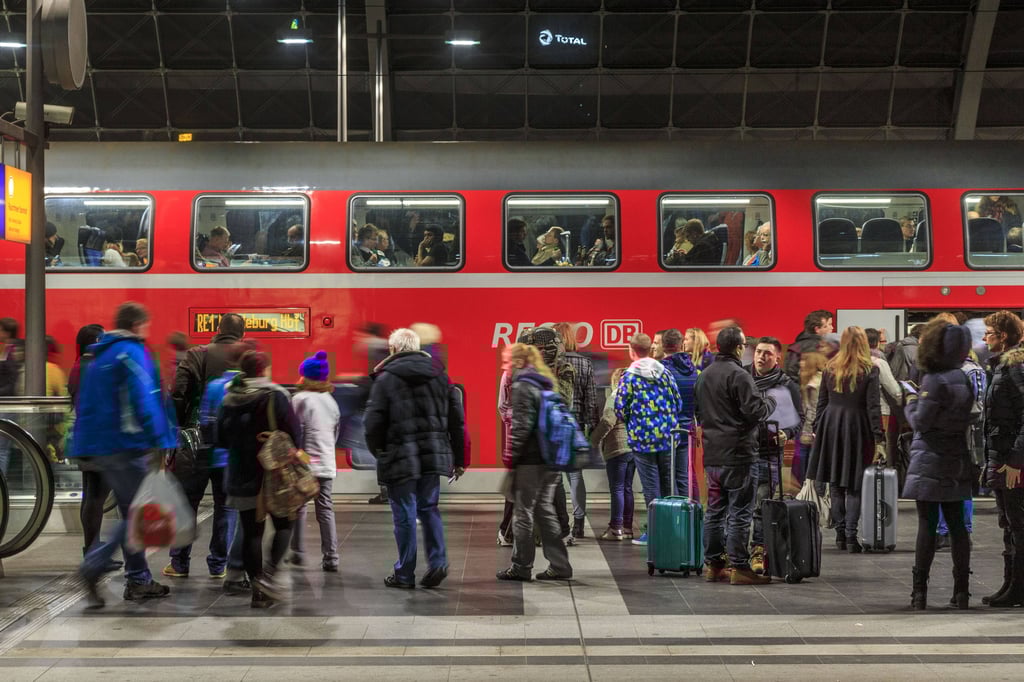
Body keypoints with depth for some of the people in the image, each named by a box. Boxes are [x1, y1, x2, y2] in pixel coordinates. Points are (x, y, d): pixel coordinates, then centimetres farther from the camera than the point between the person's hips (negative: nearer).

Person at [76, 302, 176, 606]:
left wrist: (83, 444, 23)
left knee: (132, 512, 14)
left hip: (99, 444, 9)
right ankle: (94, 565, -13)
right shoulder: (132, 353, -10)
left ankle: (138, 580, 16)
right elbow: (144, 401, -19)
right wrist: (160, 443, -21)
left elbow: (85, 404, 20)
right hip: (126, 444, -9)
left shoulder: (99, 356, 17)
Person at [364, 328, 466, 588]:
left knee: (404, 515, 4)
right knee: (428, 508, 18)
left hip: (400, 459, -4)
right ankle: (438, 561, 5)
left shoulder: (385, 378, -6)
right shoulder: (438, 374, 9)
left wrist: (379, 454, 8)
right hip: (433, 456, 4)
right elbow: (457, 419, 10)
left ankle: (405, 574, 12)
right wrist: (458, 459, 15)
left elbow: (373, 423, -9)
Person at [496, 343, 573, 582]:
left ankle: (521, 567, 9)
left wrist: (512, 455, -12)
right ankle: (559, 565, 14)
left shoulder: (523, 386, -11)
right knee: (544, 510, 14)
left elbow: (522, 425, -19)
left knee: (524, 513, 1)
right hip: (549, 458, 9)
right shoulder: (544, 384, 16)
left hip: (530, 460, -9)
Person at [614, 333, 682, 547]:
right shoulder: (665, 373, 3)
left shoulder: (629, 377, -9)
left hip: (642, 438, -4)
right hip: (666, 436, 4)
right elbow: (678, 403, 7)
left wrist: (630, 421, 13)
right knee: (666, 484, 13)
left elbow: (620, 410, -8)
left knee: (651, 486, 1)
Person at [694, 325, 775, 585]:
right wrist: (770, 401, 1)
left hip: (711, 454, 8)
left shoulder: (704, 375, 13)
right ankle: (740, 568, -2)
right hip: (738, 454, -8)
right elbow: (755, 410, -17)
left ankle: (713, 565, 17)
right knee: (739, 512, -3)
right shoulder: (738, 375, -15)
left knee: (714, 511, 13)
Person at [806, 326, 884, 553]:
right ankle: (851, 536, -5)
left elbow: (821, 402, 8)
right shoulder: (870, 371, -5)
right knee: (854, 487, 1)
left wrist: (816, 429, 15)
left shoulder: (829, 369, 5)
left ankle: (840, 534, 11)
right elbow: (873, 407, -8)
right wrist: (879, 439, -7)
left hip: (831, 426, 3)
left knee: (836, 486, 9)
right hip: (857, 427, -3)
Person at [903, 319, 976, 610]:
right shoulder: (964, 379, 6)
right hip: (956, 464, 7)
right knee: (957, 524, 10)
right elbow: (967, 419, 11)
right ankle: (961, 589, 12)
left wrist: (911, 403, 4)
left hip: (930, 463, -6)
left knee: (927, 524, -3)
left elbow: (920, 423, -15)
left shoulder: (934, 381, -16)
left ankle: (920, 590, 0)